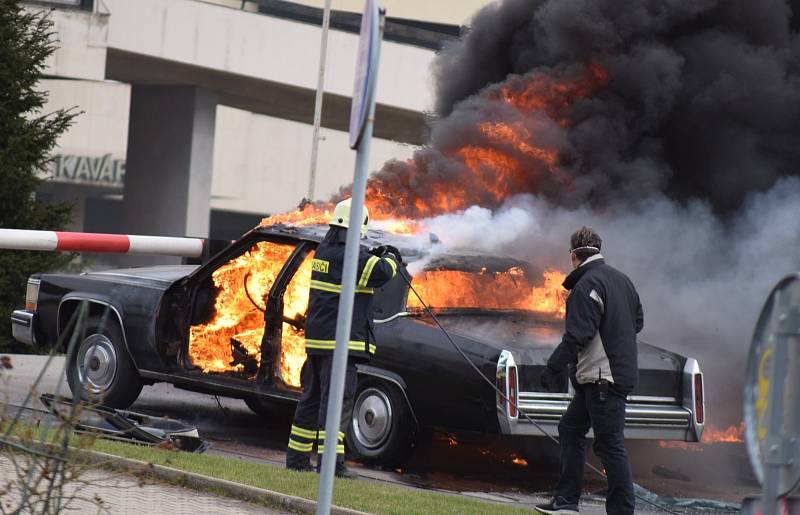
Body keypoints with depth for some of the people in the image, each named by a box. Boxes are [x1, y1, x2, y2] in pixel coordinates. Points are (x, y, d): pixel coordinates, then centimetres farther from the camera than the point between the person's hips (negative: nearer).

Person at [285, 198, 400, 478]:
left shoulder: (325, 250, 12)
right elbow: (381, 273, -23)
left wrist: (374, 255, 19)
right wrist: (391, 258, -1)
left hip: (317, 338, 9)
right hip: (339, 340, -9)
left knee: (312, 397, 16)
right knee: (337, 399, -10)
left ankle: (297, 456, 23)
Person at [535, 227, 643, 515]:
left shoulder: (588, 284, -15)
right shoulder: (621, 279, 14)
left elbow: (578, 334, -21)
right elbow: (637, 321, 23)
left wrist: (554, 367, -17)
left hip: (603, 378, -10)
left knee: (610, 445, -7)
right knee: (571, 428, 17)